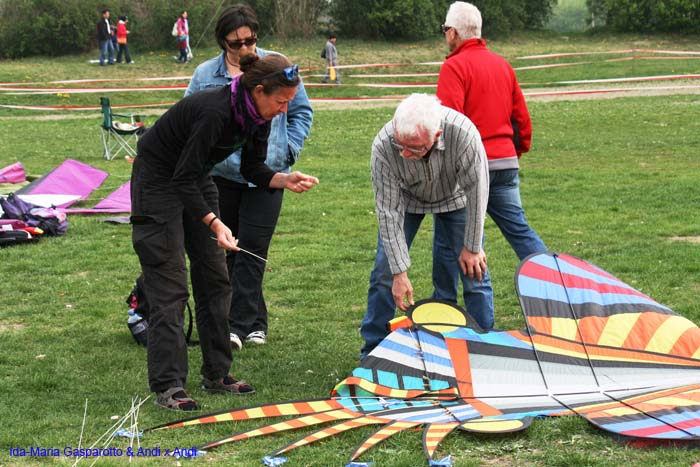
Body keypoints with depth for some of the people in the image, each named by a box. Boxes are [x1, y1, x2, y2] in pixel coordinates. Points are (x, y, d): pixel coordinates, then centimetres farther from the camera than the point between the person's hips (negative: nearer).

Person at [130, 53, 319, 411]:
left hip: (196, 182, 9)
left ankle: (216, 375, 15)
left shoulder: (257, 115, -9)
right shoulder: (214, 112, -34)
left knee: (215, 279, 8)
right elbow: (183, 179, -30)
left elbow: (252, 169, 2)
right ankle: (168, 386, -8)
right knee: (170, 287, -11)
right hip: (158, 183, -9)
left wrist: (284, 179, -16)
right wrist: (214, 223, -38)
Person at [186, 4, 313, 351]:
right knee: (226, 250, 7)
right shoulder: (205, 75, 0)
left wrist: (288, 149, 2)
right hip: (221, 176, 2)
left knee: (251, 249, -6)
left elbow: (302, 112, 11)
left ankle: (240, 325, -4)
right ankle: (255, 321, 19)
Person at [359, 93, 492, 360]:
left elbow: (477, 191, -25)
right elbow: (389, 212, -29)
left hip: (454, 197, 0)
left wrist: (472, 247, -17)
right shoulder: (383, 146, -37)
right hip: (406, 198, 0)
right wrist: (400, 272, -28)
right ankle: (373, 350, 8)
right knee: (385, 271, -6)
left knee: (473, 269, -5)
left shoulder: (463, 133, -41)